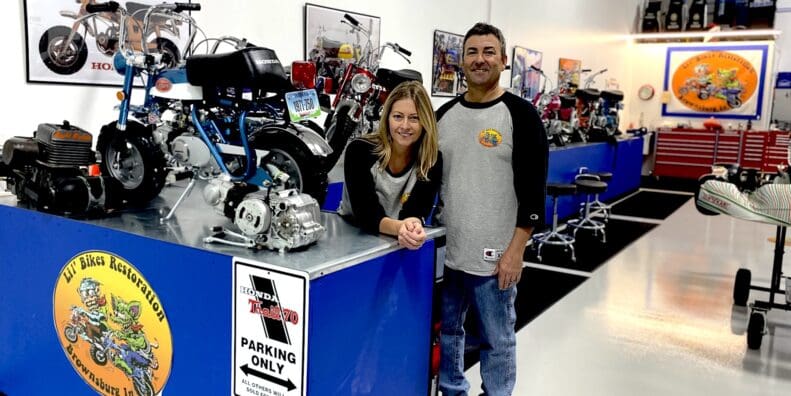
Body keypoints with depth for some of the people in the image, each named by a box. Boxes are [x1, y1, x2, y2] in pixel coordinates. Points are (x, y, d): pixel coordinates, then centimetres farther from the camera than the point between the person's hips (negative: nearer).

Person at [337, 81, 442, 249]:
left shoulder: (433, 160, -8)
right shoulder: (359, 150, -14)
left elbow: (417, 211, -16)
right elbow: (365, 212, -22)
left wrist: (413, 227, -39)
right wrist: (399, 227, -41)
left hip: (398, 245, 2)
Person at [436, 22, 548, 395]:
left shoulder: (521, 114, -6)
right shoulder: (444, 114, 8)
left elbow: (533, 189, -10)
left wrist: (515, 250, -14)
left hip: (494, 256, -5)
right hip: (444, 251, 5)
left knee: (497, 341, 8)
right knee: (446, 332, 18)